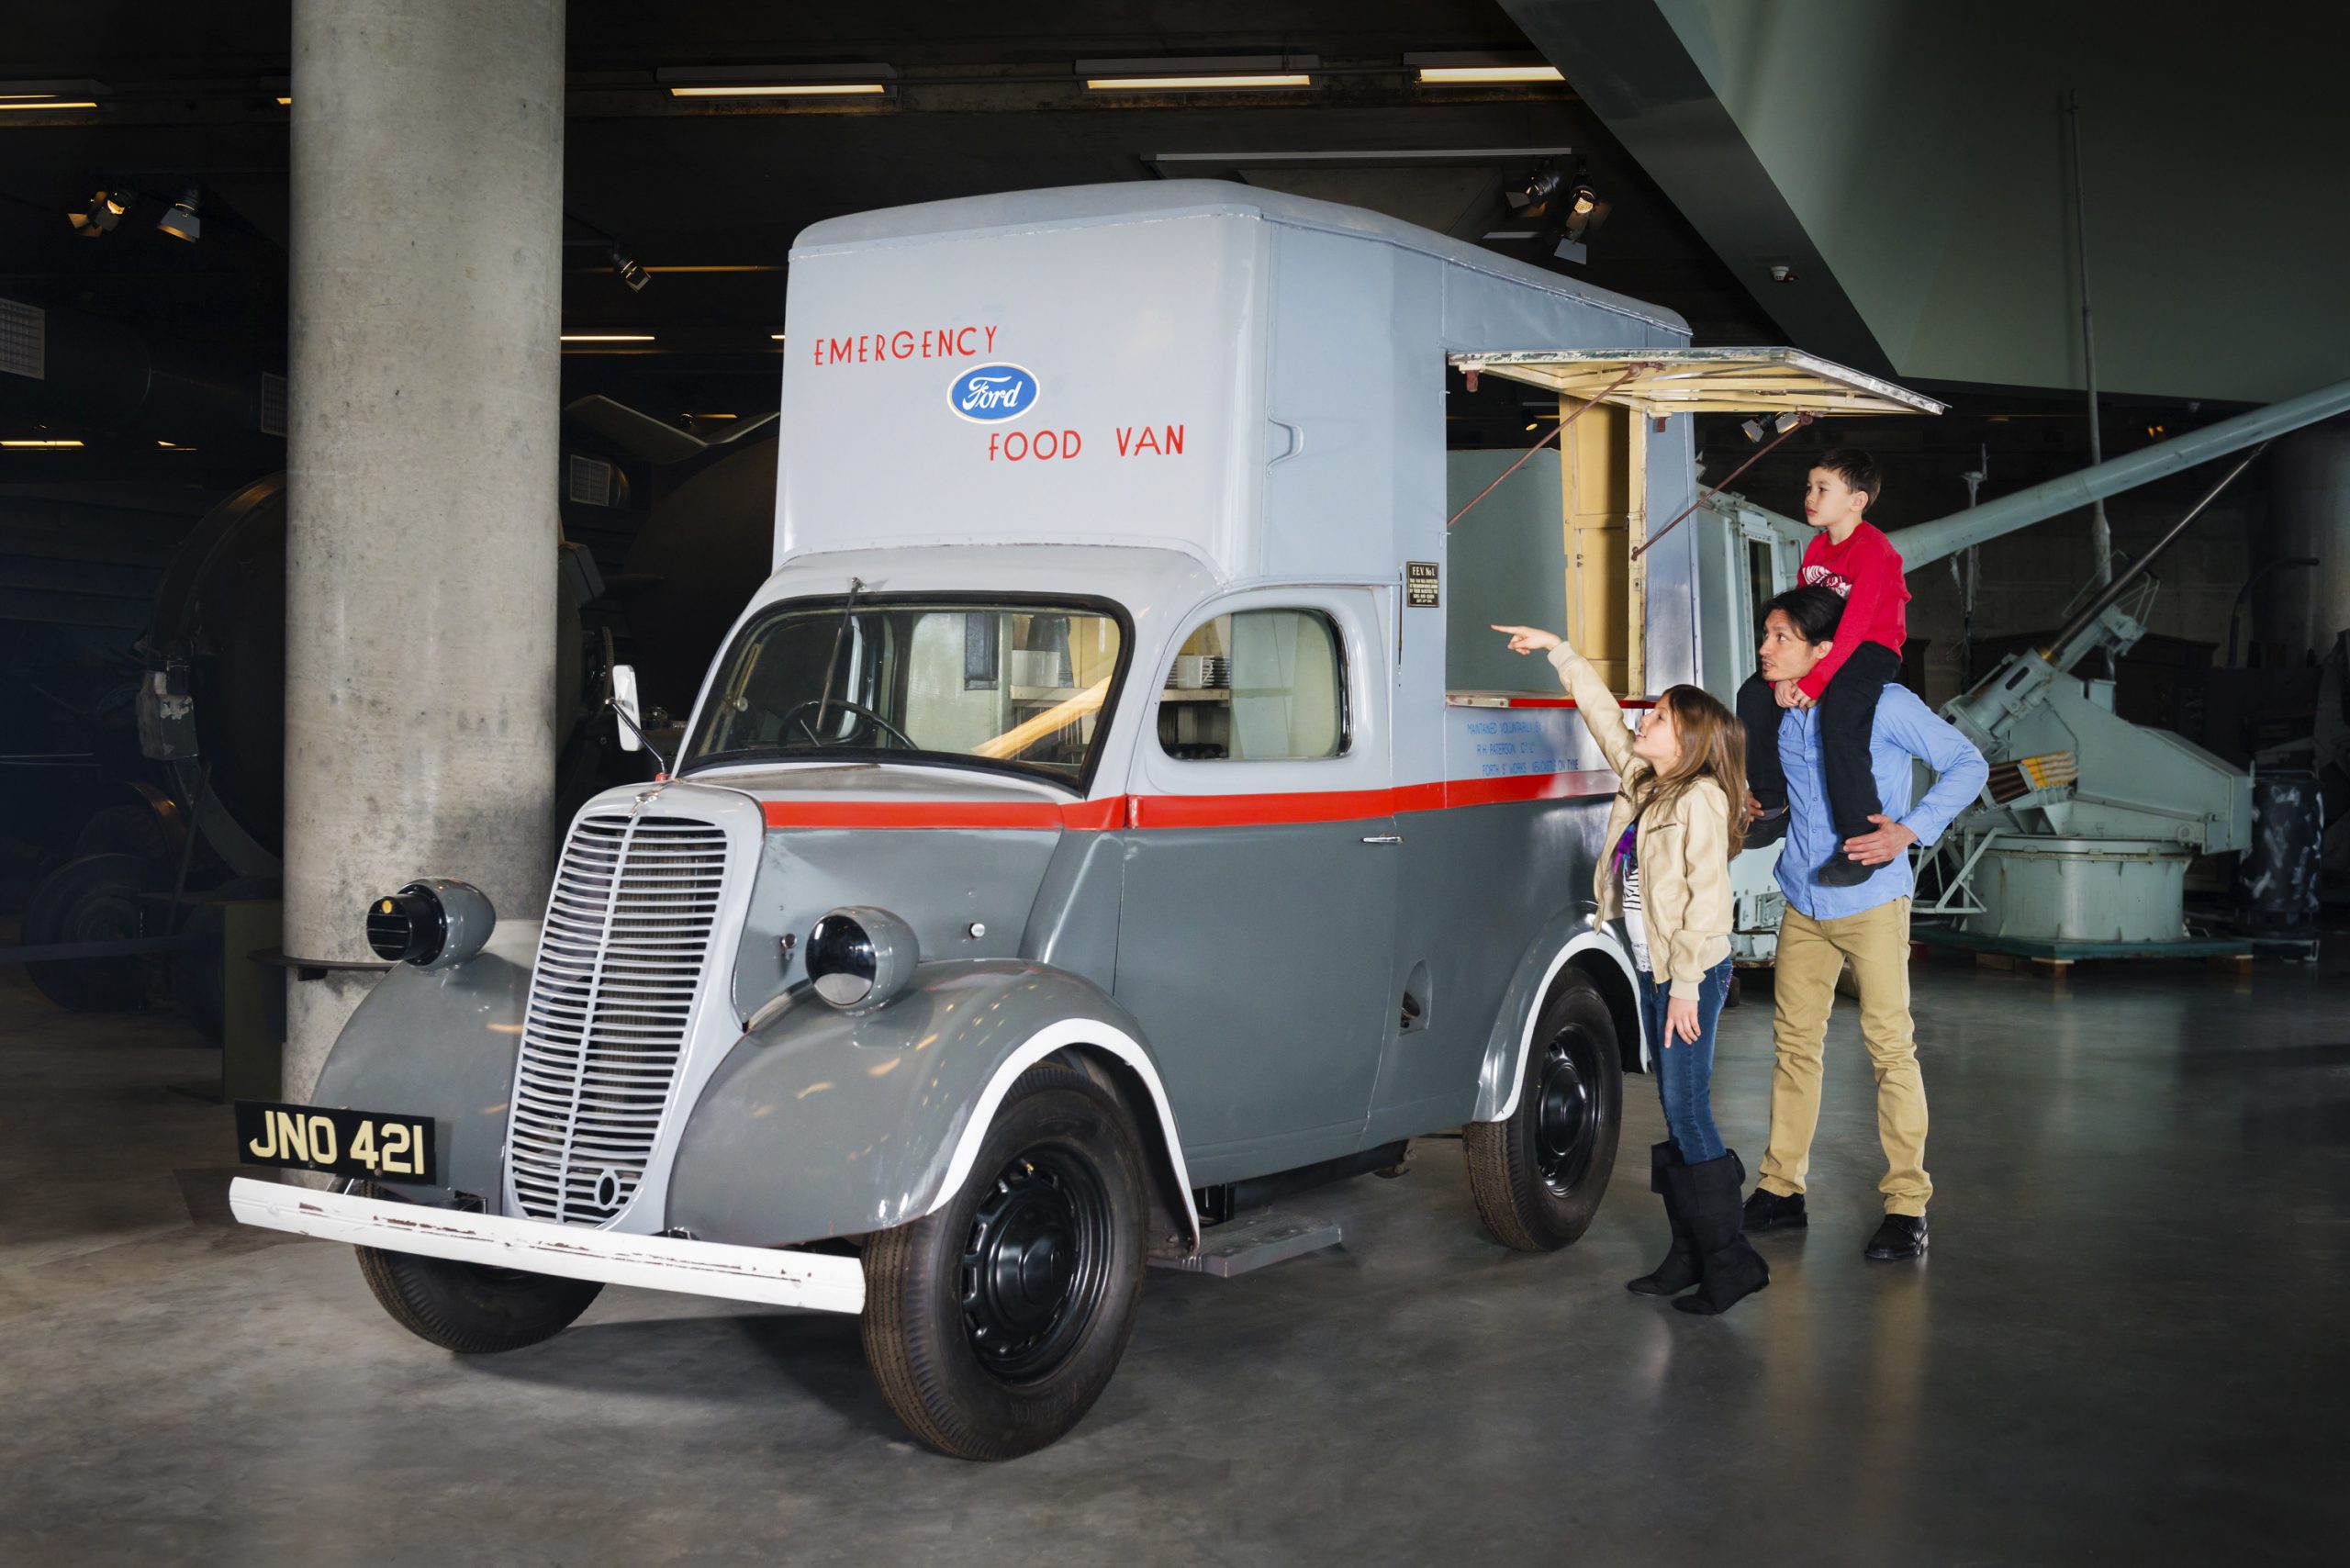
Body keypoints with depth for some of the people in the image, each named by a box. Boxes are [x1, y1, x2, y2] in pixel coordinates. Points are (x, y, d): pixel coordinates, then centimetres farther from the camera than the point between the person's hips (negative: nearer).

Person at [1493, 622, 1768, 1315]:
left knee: (1689, 1113, -8)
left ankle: (1730, 1258, 0)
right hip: (1653, 972, 9)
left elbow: (1707, 898, -19)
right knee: (1675, 1115, 11)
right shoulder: (1641, 782, 9)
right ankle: (1690, 1252, 17)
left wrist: (1687, 985, -20)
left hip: (1693, 974, -9)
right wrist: (1558, 651, 23)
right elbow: (1604, 717, 21)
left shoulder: (1702, 798, -15)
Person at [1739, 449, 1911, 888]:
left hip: (1872, 651, -9)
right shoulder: (1817, 548, 11)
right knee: (1753, 696, -3)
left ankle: (1864, 844, -24)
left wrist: (1813, 684, -28)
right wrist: (1783, 673, -10)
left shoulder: (1872, 550, -17)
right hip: (1823, 649, 9)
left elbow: (1854, 625, -25)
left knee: (1839, 722, -31)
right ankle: (1772, 805, 10)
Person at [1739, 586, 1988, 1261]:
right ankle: (1781, 1188, 19)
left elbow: (1967, 764, -9)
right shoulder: (1779, 712, 4)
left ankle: (1907, 1205, 4)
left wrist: (1910, 830, -20)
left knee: (1890, 1047, -3)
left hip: (1871, 903, -6)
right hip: (1802, 905, 6)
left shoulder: (1885, 705, -14)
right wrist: (1758, 804, 3)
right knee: (1793, 1041, 10)